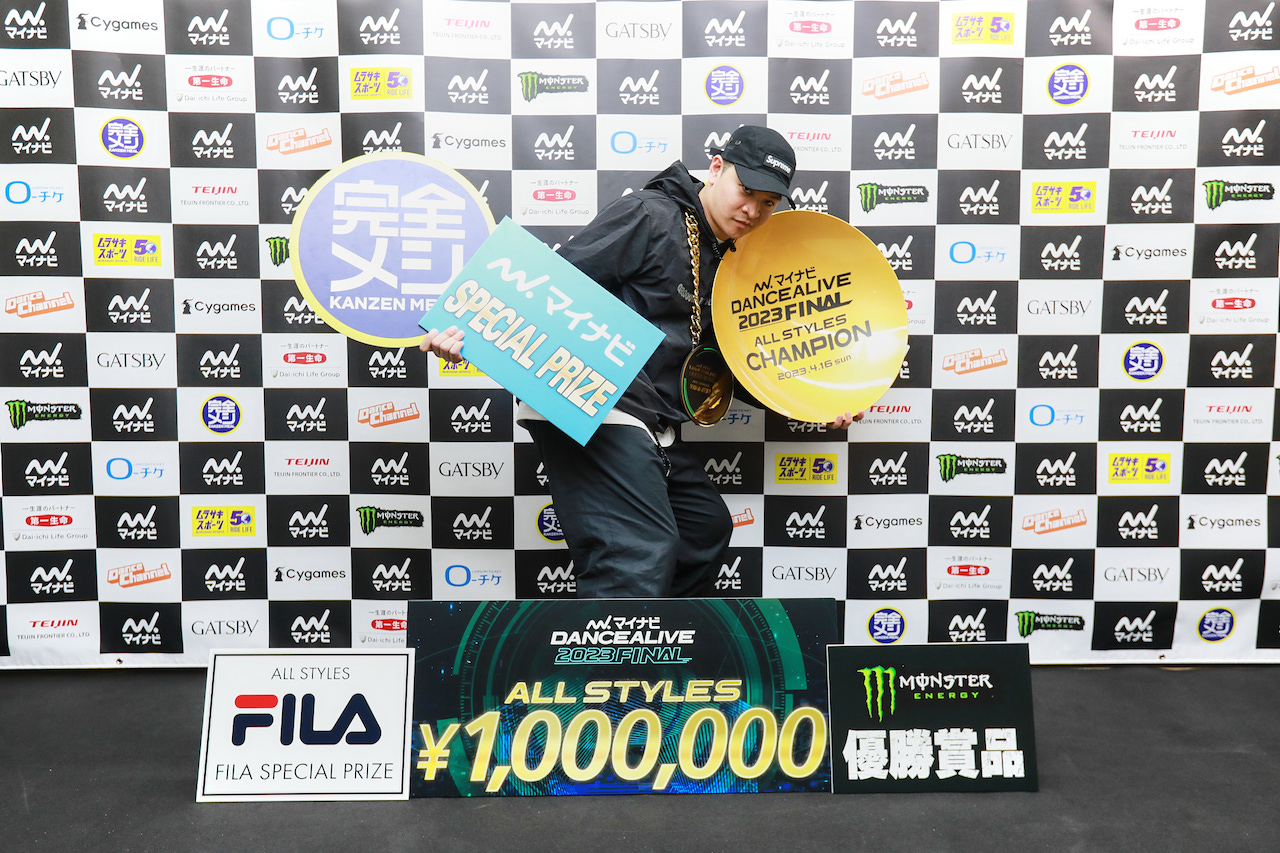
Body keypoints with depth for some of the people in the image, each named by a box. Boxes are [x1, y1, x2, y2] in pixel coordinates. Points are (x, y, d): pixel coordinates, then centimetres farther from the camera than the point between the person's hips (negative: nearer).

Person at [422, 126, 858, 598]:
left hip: (653, 426, 10)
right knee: (641, 557, -21)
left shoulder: (724, 262, 20)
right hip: (588, 408, -10)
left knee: (707, 525, 21)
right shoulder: (649, 217, -7)